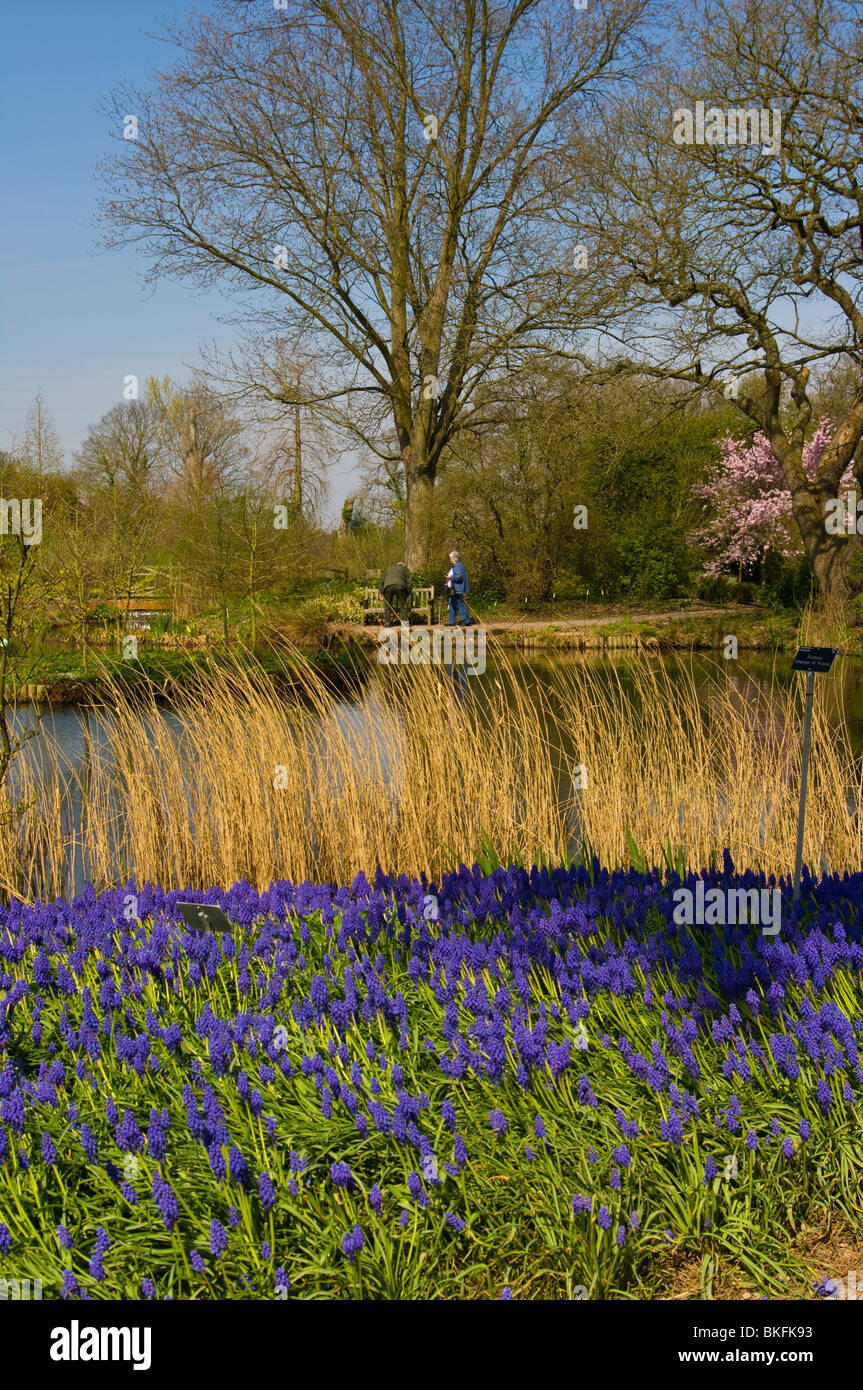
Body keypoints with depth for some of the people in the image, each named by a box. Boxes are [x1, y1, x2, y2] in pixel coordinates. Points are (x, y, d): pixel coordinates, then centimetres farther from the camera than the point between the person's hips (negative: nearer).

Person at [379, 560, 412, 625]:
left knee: (388, 605, 16)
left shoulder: (389, 568, 37)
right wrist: (408, 595, 22)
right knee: (403, 605, 9)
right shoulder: (405, 569, 30)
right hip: (400, 586, -2)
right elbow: (409, 582, 19)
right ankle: (405, 622, 5)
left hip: (388, 586, 2)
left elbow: (382, 580, 29)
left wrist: (381, 592, 28)